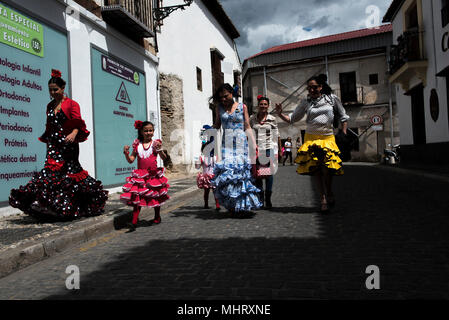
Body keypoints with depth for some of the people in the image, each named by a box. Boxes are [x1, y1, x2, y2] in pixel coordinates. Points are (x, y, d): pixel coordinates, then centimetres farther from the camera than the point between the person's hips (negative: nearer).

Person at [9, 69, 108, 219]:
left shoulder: (72, 104, 1)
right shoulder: (50, 106, 18)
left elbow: (78, 123, -10)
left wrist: (74, 133, -30)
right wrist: (48, 143, 20)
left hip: (67, 145, -5)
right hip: (54, 145, 5)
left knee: (69, 171, -6)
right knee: (51, 170, -7)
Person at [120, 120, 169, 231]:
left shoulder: (155, 143, -1)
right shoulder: (137, 145, 4)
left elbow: (164, 158, -9)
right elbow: (131, 160, 6)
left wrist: (160, 150, -26)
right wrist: (126, 153, -12)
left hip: (153, 174, -1)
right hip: (140, 175, 1)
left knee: (156, 197, 12)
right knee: (136, 197, -5)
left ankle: (157, 218, 31)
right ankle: (134, 222, -4)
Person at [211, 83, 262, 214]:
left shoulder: (242, 107, 8)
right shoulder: (219, 107, 11)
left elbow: (247, 127, 7)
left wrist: (254, 144, 2)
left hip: (240, 141, -1)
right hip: (226, 143, 1)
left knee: (241, 170, -6)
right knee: (226, 170, -10)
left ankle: (242, 205, 3)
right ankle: (231, 205, -2)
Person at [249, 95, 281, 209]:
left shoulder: (272, 119, 5)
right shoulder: (252, 118, 7)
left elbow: (277, 135, 8)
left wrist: (279, 149, 8)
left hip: (269, 149, -1)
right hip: (256, 149, 1)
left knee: (269, 173, -2)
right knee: (257, 175, 2)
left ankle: (268, 199, 7)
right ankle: (260, 198, 12)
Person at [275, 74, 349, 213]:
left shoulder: (332, 98, 6)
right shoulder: (306, 103, 7)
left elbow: (343, 117, 15)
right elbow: (292, 119, 11)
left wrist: (344, 133, 8)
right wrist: (280, 114, -6)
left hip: (328, 138, -1)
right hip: (311, 138, 1)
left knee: (327, 167, -15)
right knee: (315, 169, -3)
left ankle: (329, 193, 11)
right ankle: (323, 198, 9)